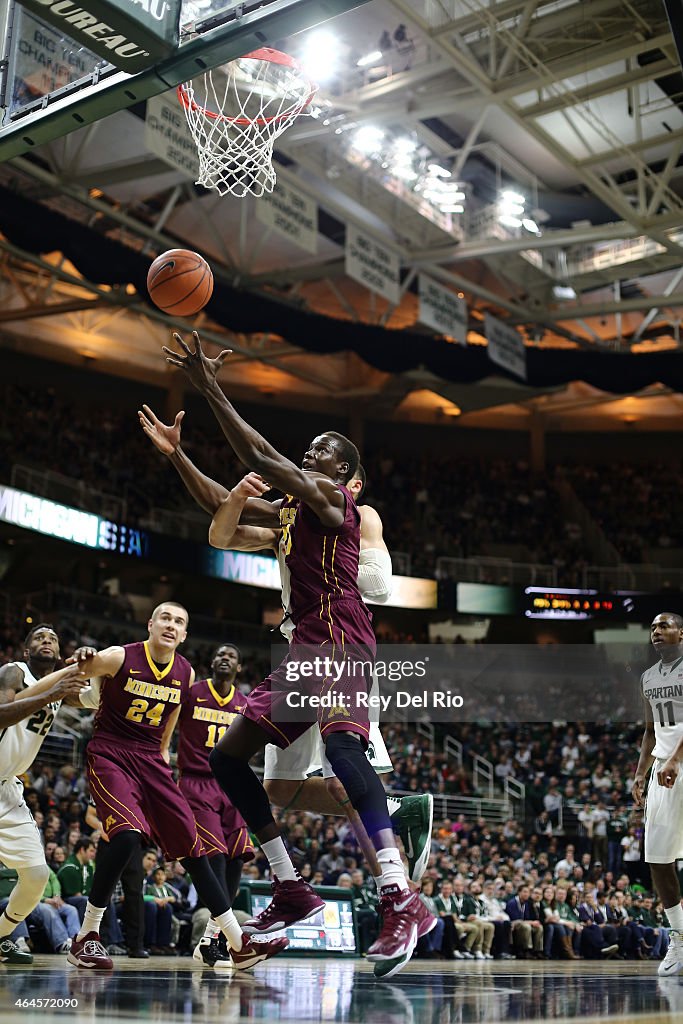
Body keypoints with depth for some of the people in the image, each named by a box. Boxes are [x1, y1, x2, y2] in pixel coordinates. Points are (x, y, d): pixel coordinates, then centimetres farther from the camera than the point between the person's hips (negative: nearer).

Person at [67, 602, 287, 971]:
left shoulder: (186, 674, 5)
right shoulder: (120, 658, -10)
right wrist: (81, 663, -27)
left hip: (151, 760, 5)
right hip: (109, 756, -5)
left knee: (192, 845, 2)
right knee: (127, 836, -29)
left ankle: (240, 945, 6)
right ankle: (85, 938, -12)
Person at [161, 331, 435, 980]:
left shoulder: (332, 496, -2)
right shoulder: (291, 507, 24)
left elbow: (260, 456, -13)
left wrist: (210, 390, -10)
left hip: (340, 640, -10)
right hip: (306, 647, 10)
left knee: (340, 740, -34)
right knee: (227, 756, 10)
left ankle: (402, 902, -40)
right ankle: (291, 892, 13)